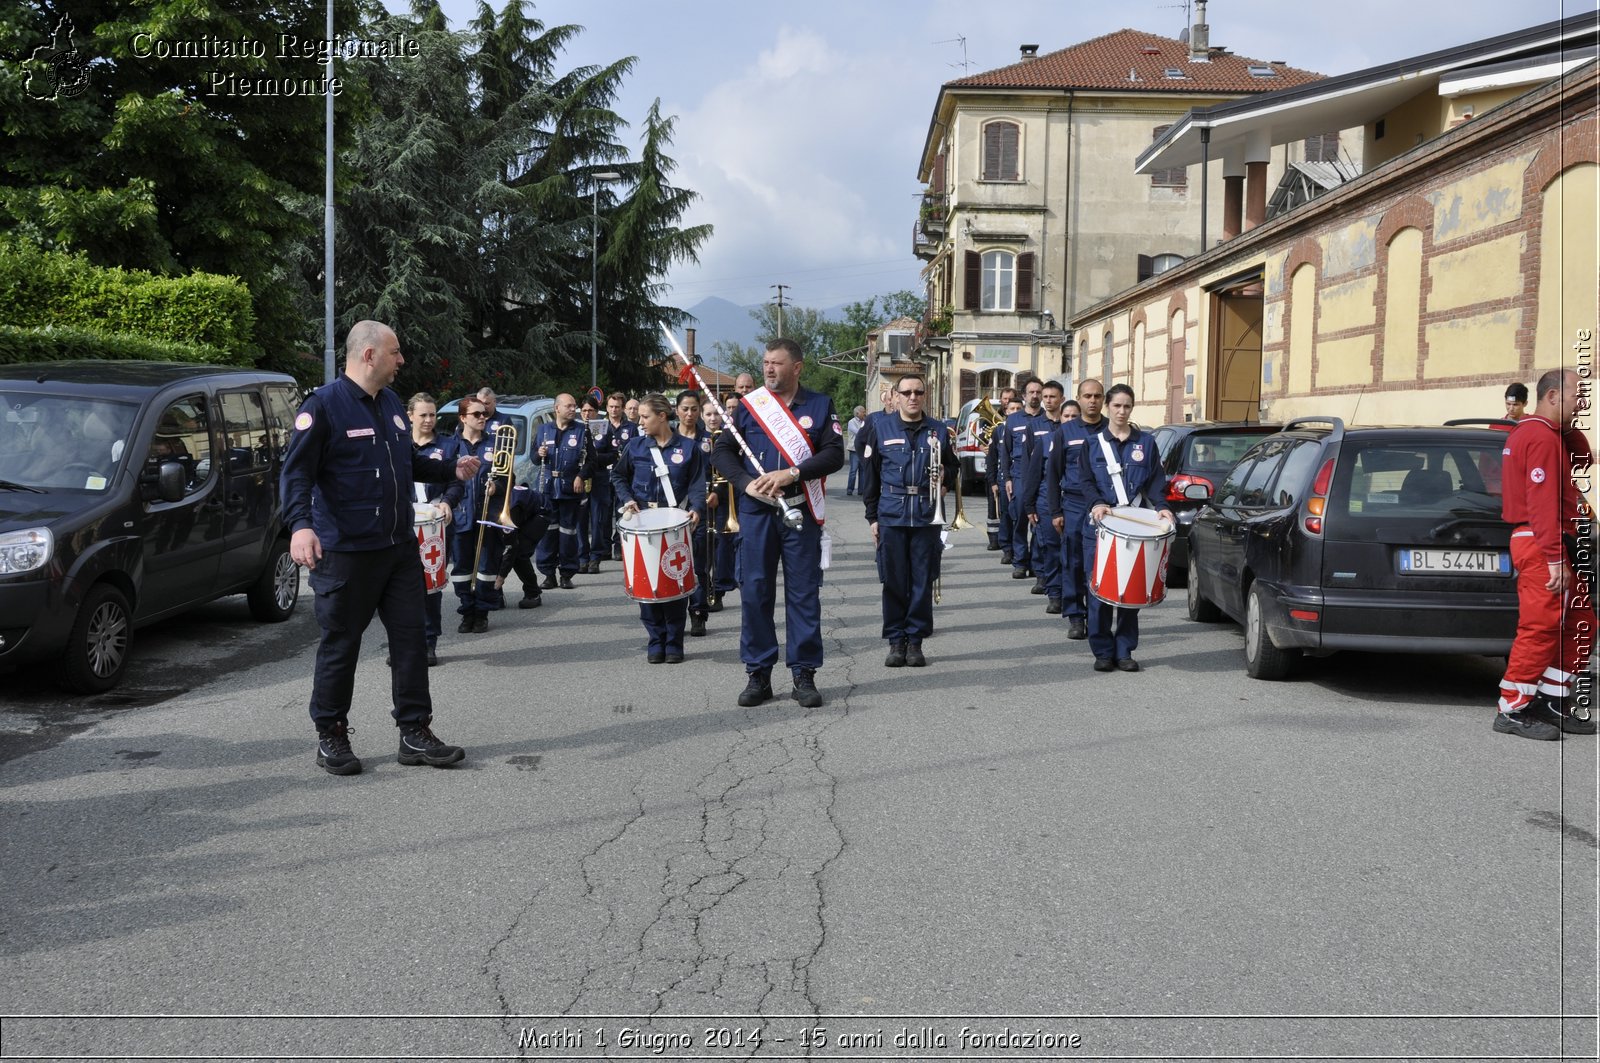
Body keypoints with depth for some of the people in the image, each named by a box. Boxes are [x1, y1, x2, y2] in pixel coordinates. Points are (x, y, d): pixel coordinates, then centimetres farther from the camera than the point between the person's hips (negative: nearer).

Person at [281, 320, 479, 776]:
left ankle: (415, 733, 14)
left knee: (410, 639, 7)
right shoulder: (323, 405, -11)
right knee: (340, 645, 3)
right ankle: (331, 736, 17)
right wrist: (300, 525, -31)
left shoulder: (392, 404, 13)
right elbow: (297, 472, -17)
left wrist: (451, 470, 12)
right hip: (345, 552, -7)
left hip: (399, 547, 7)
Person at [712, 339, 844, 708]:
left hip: (801, 511, -1)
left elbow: (834, 455, -6)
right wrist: (746, 482, -12)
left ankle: (804, 674, 10)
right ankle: (758, 675, 12)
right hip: (755, 511, 1)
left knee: (804, 593, 2)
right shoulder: (749, 405, 7)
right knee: (754, 592, 2)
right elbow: (722, 452, 6)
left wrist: (791, 474, -18)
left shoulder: (819, 406, 3)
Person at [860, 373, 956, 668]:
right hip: (891, 516, -1)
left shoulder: (939, 431, 8)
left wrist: (944, 485, -4)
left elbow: (953, 469, 18)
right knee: (894, 580, 3)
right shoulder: (880, 427, 5)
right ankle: (896, 640, 12)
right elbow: (869, 474, 6)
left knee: (923, 580, 3)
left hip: (927, 516, 1)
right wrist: (872, 516, 3)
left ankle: (915, 640, 12)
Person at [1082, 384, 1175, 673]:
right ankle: (1103, 651, 4)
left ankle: (1124, 651, 8)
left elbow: (1156, 480, 9)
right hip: (1100, 525, -1)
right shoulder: (1093, 443, 9)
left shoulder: (1145, 442, 12)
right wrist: (1097, 504, -16)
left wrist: (1161, 506, -9)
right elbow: (1087, 481, 4)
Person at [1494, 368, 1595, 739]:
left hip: (1555, 546, 11)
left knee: (1580, 624, 13)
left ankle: (1553, 701, 18)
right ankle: (1512, 711, -5)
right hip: (1543, 546, -11)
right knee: (1540, 628, -10)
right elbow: (1542, 503, -22)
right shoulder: (1542, 438, -15)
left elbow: (1581, 461, 25)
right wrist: (1556, 560, -25)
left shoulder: (1537, 433, 19)